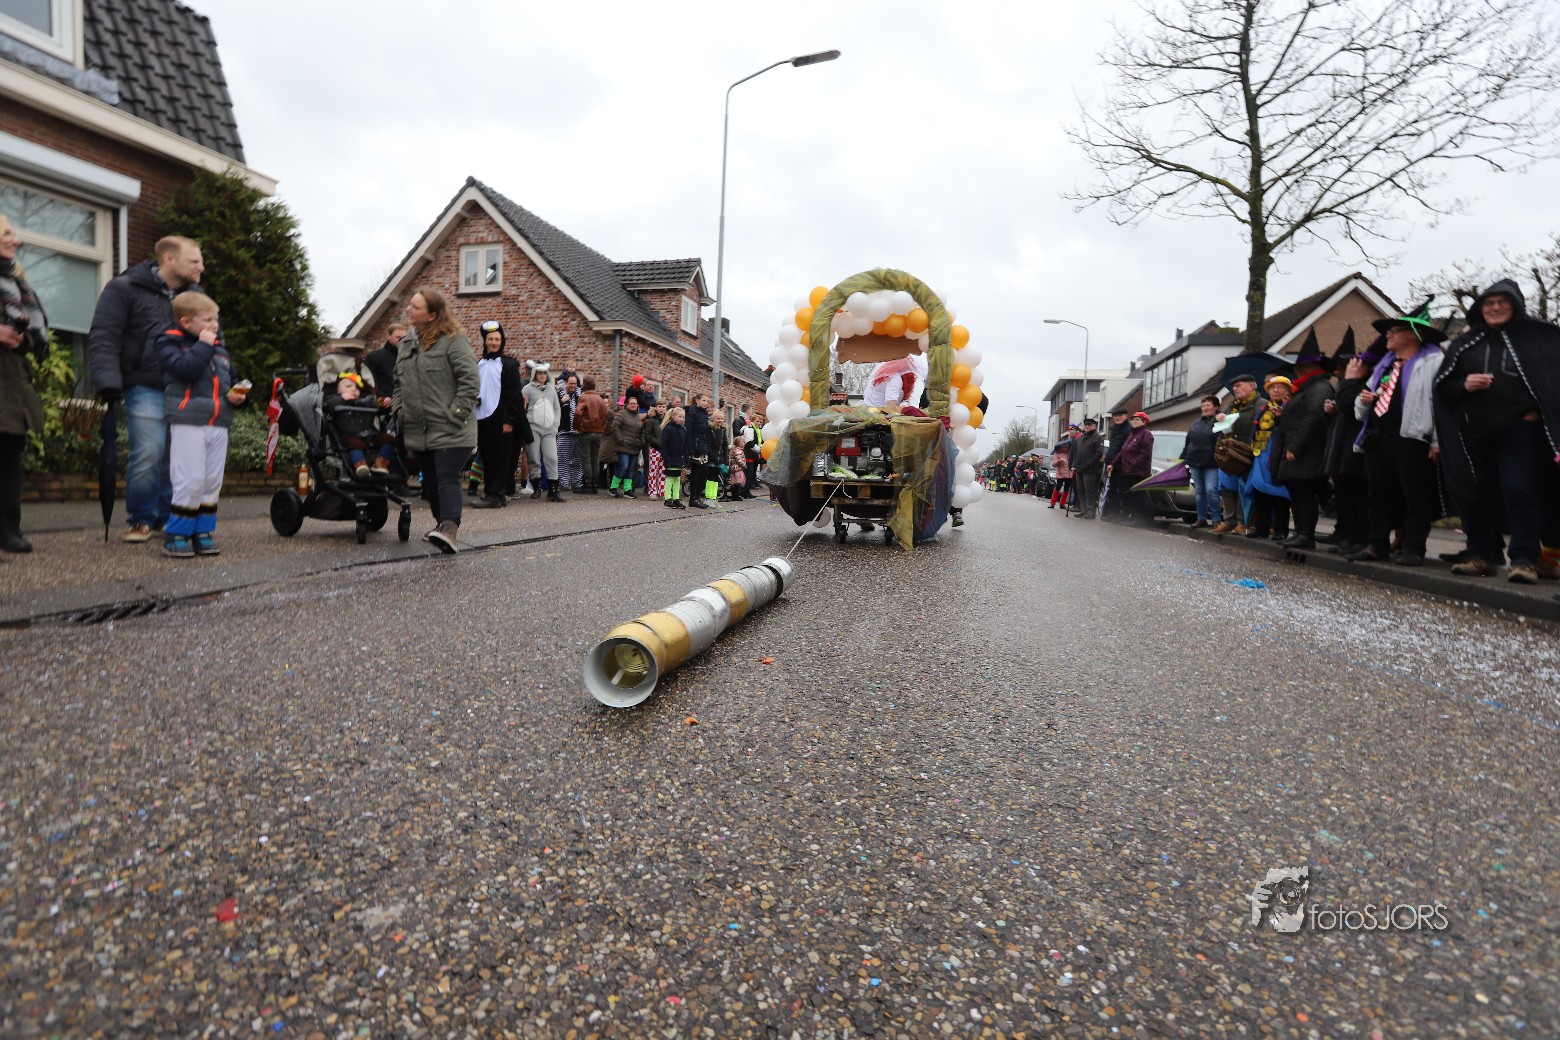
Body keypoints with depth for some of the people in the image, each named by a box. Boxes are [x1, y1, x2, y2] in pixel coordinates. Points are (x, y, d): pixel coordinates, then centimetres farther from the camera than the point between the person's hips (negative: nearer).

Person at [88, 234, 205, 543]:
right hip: (146, 389, -4)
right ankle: (140, 518, 5)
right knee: (148, 455, -11)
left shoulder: (195, 296, 16)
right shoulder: (125, 289, 0)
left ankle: (169, 515, 17)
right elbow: (103, 339, -5)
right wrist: (108, 383, -16)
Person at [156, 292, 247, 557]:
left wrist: (238, 394, 3)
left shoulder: (220, 350, 20)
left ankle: (203, 533, 15)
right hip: (187, 422, -6)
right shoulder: (170, 344, 2)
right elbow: (185, 369, -17)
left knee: (212, 483, 7)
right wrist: (203, 345, -8)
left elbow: (232, 381, 25)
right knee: (190, 481, -10)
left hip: (219, 423, 6)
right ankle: (176, 535, 1)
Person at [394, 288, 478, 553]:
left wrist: (454, 414, -17)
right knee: (430, 481, 15)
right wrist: (400, 407, 14)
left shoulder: (452, 340, -9)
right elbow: (399, 381, 26)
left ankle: (449, 529, -23)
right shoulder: (407, 342, 15)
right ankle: (443, 523, 30)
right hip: (419, 430, 8)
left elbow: (470, 381, -15)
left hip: (450, 430, -7)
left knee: (447, 478, -15)